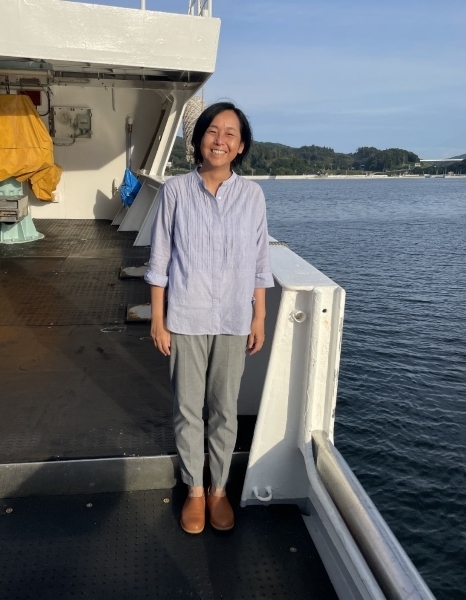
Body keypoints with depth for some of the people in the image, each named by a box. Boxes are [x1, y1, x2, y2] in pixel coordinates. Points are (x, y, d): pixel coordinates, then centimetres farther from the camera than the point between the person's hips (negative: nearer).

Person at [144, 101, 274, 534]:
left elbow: (259, 263, 3)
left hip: (233, 320, 1)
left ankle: (219, 488, 34)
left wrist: (259, 319, 3)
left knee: (225, 411, 13)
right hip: (186, 318, -1)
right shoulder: (175, 191, -6)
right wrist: (157, 319, -4)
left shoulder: (252, 195, -2)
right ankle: (194, 490, 33)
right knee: (187, 410, 12)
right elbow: (159, 261, -2)